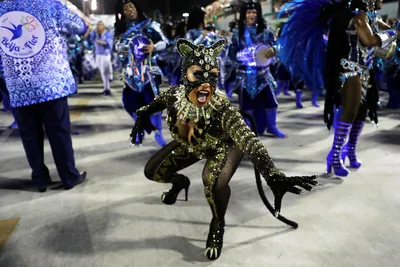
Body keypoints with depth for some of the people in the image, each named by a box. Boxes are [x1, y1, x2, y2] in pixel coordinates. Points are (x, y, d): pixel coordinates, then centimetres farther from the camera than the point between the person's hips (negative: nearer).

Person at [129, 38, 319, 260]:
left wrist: (274, 177, -70)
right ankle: (180, 183, 41)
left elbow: (248, 140, -57)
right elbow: (157, 102, -1)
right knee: (152, 172, 5)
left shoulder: (222, 109, -43)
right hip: (190, 145, 5)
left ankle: (218, 225, 0)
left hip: (224, 145, -5)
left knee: (213, 181, -35)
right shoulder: (174, 95, -28)